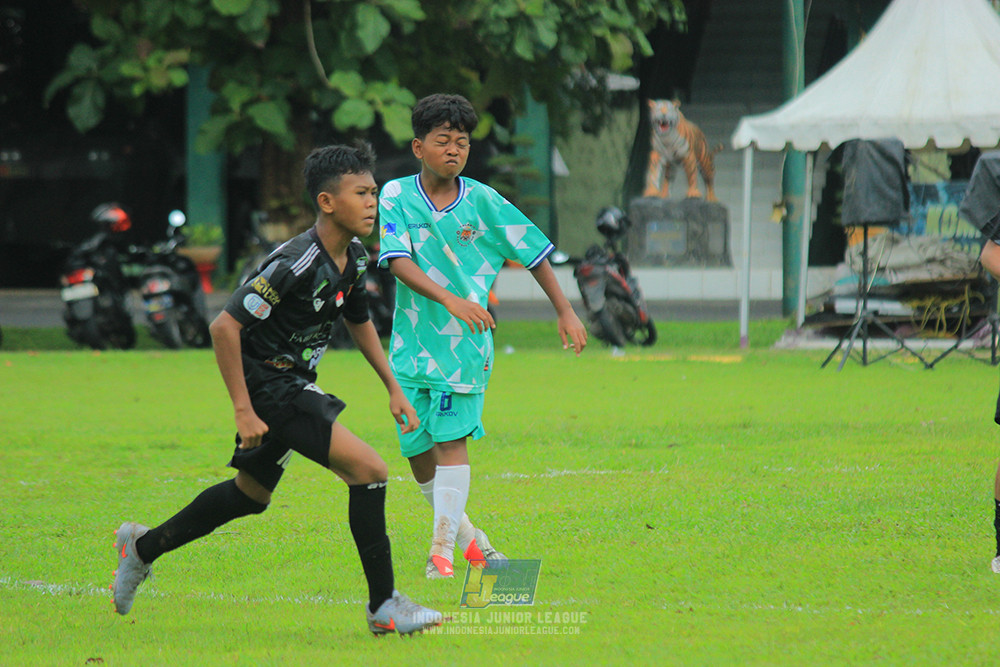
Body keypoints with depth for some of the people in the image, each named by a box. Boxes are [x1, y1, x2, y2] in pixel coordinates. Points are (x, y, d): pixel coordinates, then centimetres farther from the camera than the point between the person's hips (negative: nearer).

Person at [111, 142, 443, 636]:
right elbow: (224, 326, -25)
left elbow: (359, 323, 22)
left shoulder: (354, 259, 2)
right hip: (267, 385, -10)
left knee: (252, 493, 24)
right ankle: (384, 607, -11)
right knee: (368, 469, -17)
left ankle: (144, 545, 41)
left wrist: (394, 389, 16)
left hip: (294, 383, 10)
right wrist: (243, 410, -24)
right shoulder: (296, 263, -26)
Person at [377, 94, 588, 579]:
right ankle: (466, 536, 25)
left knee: (451, 440, -12)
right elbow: (398, 261, -16)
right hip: (412, 340, 1)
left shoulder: (484, 202, -3)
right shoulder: (396, 197, -4)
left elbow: (533, 253, 7)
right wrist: (449, 299, -29)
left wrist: (565, 311, 5)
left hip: (465, 340, -1)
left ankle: (442, 549, -9)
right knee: (418, 452, 5)